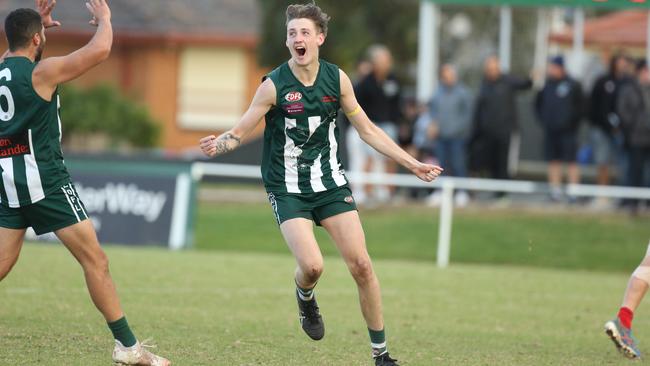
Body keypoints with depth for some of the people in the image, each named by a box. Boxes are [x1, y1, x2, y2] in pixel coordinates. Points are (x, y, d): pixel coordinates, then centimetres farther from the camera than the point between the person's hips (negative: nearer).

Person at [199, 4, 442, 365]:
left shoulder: (337, 78, -2)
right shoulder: (275, 85, -12)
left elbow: (367, 129, 9)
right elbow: (239, 132, -7)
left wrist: (412, 163, 8)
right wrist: (217, 145, -31)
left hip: (331, 184, 3)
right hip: (289, 190, -3)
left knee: (361, 265, -5)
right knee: (312, 266, -21)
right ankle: (305, 298, 19)